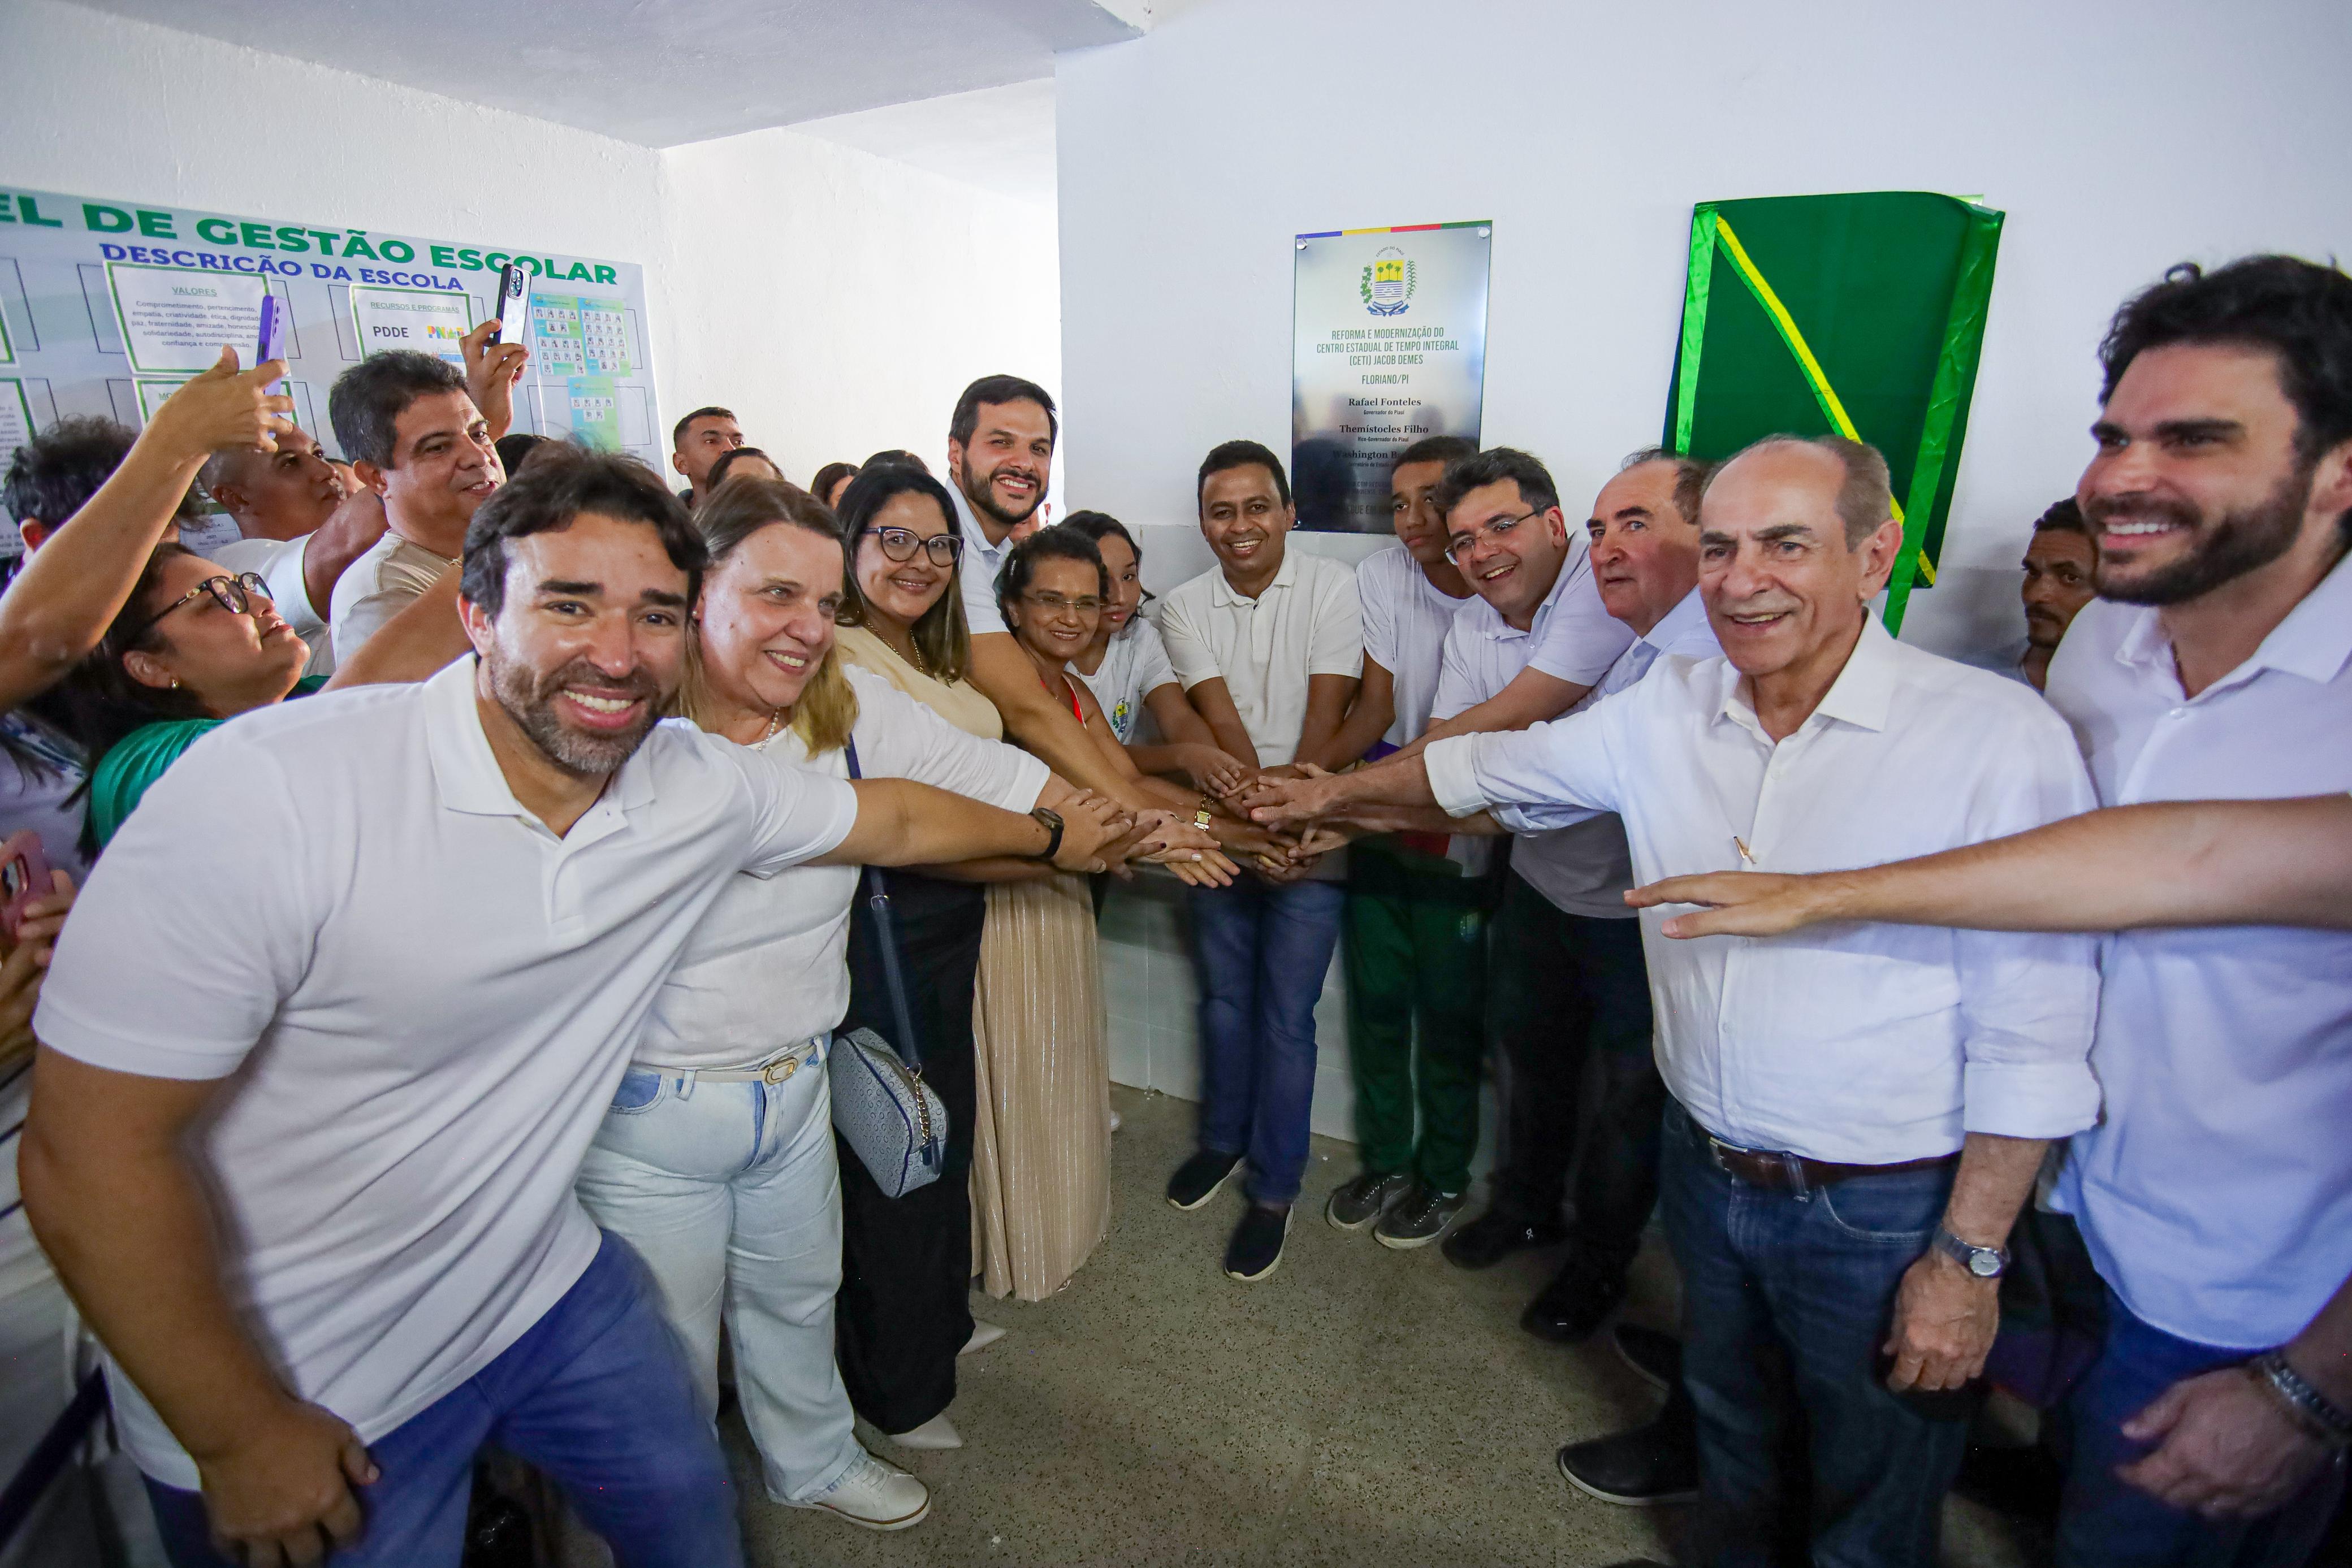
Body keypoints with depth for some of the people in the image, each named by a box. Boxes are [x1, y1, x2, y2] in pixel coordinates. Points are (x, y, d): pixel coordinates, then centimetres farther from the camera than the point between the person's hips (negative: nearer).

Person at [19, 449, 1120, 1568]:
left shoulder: (699, 787, -12)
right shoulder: (271, 792, -28)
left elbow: (892, 819, 5)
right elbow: (91, 1150, -22)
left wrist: (1052, 836, 17)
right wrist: (239, 1436, -14)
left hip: (544, 1293, 5)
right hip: (290, 1386, -4)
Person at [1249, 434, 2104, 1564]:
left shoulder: (1999, 736, -19)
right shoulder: (1664, 711, -4)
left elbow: (2032, 1030, -16)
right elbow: (1488, 766, 11)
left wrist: (1970, 1257, -13)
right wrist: (1335, 790, 19)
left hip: (1884, 1213, -4)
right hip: (1705, 1171, 4)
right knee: (1727, 1432, 29)